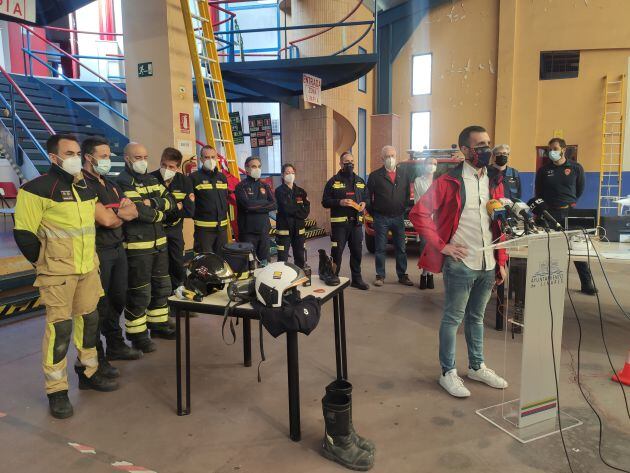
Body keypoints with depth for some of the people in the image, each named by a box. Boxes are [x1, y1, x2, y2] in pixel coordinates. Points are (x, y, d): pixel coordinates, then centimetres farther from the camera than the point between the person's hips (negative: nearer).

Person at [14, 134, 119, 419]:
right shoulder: (37, 189, -12)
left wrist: (89, 256, 15)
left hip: (88, 268, 7)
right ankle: (56, 390, 10)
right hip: (58, 273, -7)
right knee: (59, 327, -3)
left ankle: (88, 372, 31)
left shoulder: (86, 188, 11)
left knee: (89, 320, 14)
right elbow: (23, 234, -11)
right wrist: (43, 263, -6)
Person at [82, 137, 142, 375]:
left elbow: (133, 212, 7)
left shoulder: (110, 184, 15)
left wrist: (115, 213, -14)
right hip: (98, 252, -8)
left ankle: (116, 345, 33)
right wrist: (123, 213, -1)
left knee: (118, 300, 17)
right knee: (98, 306, -1)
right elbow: (106, 220, -22)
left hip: (118, 249, 9)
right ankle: (95, 358, 10)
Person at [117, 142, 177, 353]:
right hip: (137, 246, -8)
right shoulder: (122, 183, -12)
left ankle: (158, 324, 33)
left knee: (161, 287, 17)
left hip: (159, 243, 8)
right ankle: (137, 334, 13)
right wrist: (159, 214, -6)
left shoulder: (152, 180, 15)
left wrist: (152, 203, -15)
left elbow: (170, 201, 3)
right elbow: (137, 211, -23)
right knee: (139, 293, 0)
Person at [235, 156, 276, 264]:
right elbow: (247, 204, -19)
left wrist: (255, 206, -11)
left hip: (264, 230, 5)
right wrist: (265, 203, -6)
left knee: (264, 262, 10)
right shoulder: (241, 186, -1)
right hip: (248, 232, -5)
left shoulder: (265, 186, 14)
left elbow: (274, 205, -1)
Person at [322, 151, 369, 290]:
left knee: (357, 251, 9)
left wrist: (364, 204, 0)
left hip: (356, 222, 4)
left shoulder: (360, 181, 16)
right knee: (337, 252, -2)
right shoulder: (333, 181, 1)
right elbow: (325, 202, -2)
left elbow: (366, 198, 23)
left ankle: (357, 279, 20)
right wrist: (340, 202, -17)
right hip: (339, 223, -4)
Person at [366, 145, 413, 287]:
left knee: (401, 248, 8)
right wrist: (373, 213, 0)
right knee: (380, 249, 4)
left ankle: (402, 275, 18)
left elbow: (407, 195, 15)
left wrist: (403, 210, 8)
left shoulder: (403, 176, 10)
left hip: (398, 218, 3)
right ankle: (380, 276, 14)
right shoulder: (375, 176, -3)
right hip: (381, 218, -3)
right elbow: (368, 197, -1)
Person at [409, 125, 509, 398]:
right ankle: (448, 373, 20)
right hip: (460, 264, -6)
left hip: (488, 265, 6)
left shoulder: (494, 183, 9)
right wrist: (441, 245, -13)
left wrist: (501, 262, 10)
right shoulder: (449, 181, -10)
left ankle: (477, 367, 35)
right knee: (453, 318, 6)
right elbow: (418, 214, -13)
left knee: (476, 317, 19)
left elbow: (499, 226, 13)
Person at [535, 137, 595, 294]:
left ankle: (587, 283, 9)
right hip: (550, 213, 0)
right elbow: (539, 194, 9)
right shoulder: (543, 170, 3)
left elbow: (580, 190, 14)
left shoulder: (576, 168, 2)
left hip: (570, 212, 0)